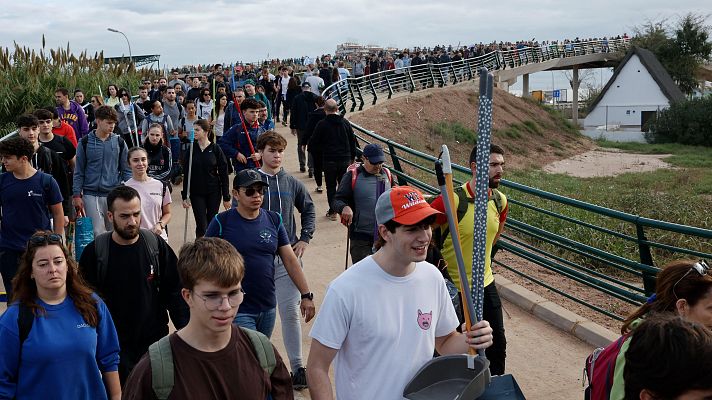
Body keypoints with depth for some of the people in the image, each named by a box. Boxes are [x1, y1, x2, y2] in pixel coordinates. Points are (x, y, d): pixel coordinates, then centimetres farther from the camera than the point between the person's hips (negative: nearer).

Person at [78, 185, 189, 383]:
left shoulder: (156, 245, -4)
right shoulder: (95, 252, -8)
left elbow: (174, 292, 2)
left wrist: (186, 330, -2)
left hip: (154, 340, 1)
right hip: (113, 345, -1)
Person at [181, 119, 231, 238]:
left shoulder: (215, 149, -5)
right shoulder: (191, 149, 0)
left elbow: (223, 174, -2)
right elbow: (186, 174, 3)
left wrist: (226, 197, -3)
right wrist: (185, 196, 0)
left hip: (214, 192, 0)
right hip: (196, 193, 0)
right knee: (201, 225, -6)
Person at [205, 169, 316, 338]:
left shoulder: (274, 220, 5)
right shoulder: (222, 222, -6)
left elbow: (290, 260, 6)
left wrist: (306, 295, 2)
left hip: (268, 308, 4)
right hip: (237, 311, -4)